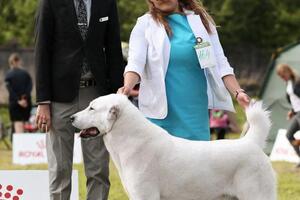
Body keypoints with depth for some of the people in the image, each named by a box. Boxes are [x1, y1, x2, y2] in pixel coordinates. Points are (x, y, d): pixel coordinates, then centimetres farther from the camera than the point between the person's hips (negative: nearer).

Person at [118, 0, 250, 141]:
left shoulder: (200, 19, 10)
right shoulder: (145, 24, 4)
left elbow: (219, 63, 7)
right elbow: (135, 62, -8)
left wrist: (237, 92, -6)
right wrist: (127, 87, -28)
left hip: (195, 110, 2)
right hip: (161, 114, -2)